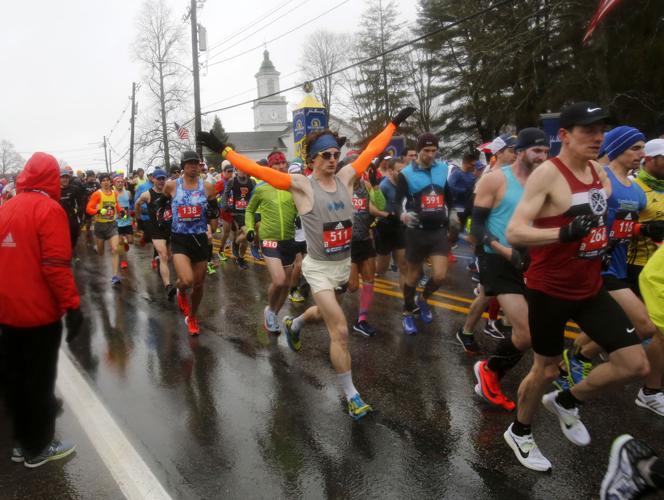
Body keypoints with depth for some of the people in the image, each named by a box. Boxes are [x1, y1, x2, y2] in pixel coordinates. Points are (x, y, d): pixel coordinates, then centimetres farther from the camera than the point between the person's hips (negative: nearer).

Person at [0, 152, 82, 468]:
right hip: (39, 312, -6)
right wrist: (72, 305, -17)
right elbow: (56, 265, -22)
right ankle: (38, 448, 21)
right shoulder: (48, 209, -15)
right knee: (40, 382, 8)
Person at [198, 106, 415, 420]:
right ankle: (351, 395, 8)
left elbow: (372, 150, 9)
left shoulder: (346, 177, 0)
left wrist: (394, 123, 17)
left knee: (327, 313, 28)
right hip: (319, 267, -6)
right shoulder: (301, 185, -14)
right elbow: (258, 170, -19)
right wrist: (223, 150, -25)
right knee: (340, 331, -8)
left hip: (344, 264, 6)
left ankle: (293, 325, 62)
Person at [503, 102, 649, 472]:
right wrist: (564, 233, -39)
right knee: (546, 369, 8)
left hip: (590, 287, 7)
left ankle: (566, 402, 29)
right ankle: (519, 433, 35)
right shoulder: (547, 173, -18)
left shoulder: (600, 173, 5)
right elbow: (514, 233, -26)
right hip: (550, 289, -7)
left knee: (636, 365, 5)